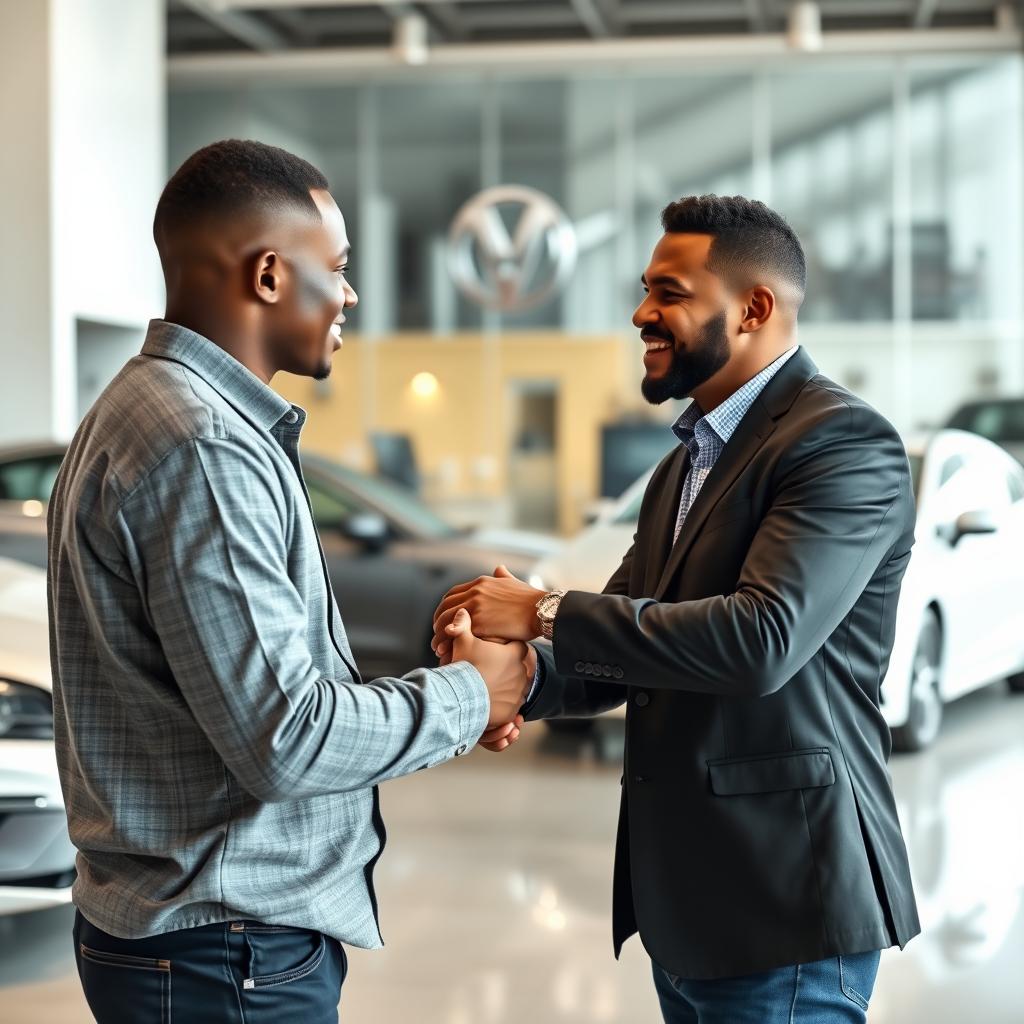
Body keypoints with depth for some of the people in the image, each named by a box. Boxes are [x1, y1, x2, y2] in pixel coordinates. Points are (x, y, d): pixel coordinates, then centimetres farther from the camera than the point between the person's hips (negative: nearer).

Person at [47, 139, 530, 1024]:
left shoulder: (167, 407, 10)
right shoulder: (201, 446, -21)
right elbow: (284, 738, -24)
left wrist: (438, 694, 3)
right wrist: (466, 698, -9)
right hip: (231, 952, -9)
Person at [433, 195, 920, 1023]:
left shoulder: (844, 442, -14)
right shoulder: (685, 465, 15)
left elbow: (763, 638, -27)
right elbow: (626, 642, 14)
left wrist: (545, 614, -22)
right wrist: (526, 682, -8)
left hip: (783, 902, -8)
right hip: (685, 896, 9)